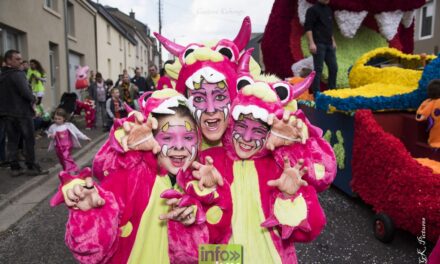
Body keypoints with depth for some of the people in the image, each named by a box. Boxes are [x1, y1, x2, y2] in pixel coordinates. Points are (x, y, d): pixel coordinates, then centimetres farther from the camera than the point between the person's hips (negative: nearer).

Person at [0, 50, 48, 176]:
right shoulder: (18, 74, -15)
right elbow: (25, 93, -23)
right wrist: (32, 99, -4)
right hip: (22, 112, -8)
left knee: (12, 141, 10)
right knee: (29, 140, 1)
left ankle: (14, 168, 13)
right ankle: (32, 167, 3)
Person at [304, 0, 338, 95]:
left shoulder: (329, 10, 18)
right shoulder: (313, 10, -6)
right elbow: (307, 27, -13)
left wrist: (333, 41, 22)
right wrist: (311, 43, -20)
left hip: (329, 44, 8)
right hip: (319, 44, -8)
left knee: (333, 68, 9)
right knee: (318, 69, -7)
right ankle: (316, 94, -2)